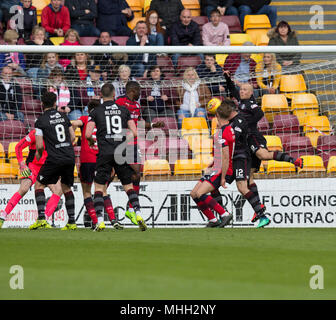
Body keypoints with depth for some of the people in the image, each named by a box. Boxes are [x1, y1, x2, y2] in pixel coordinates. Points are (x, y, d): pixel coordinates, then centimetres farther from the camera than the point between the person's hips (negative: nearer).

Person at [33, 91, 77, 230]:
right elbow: (73, 137, 14)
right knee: (66, 188, 17)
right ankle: (71, 222, 12)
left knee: (39, 185, 9)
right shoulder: (63, 116, 10)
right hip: (70, 158, 5)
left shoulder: (40, 121, -4)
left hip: (54, 159, -5)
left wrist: (38, 154, 14)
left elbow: (40, 146, -7)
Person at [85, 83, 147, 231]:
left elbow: (88, 134, -6)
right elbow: (134, 133, 5)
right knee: (128, 186, 13)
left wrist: (91, 140, 17)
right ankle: (138, 215, -5)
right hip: (121, 152, 2)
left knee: (99, 187, 6)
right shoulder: (124, 110, 9)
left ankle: (100, 221, -6)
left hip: (105, 153, -2)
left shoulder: (96, 111, 3)